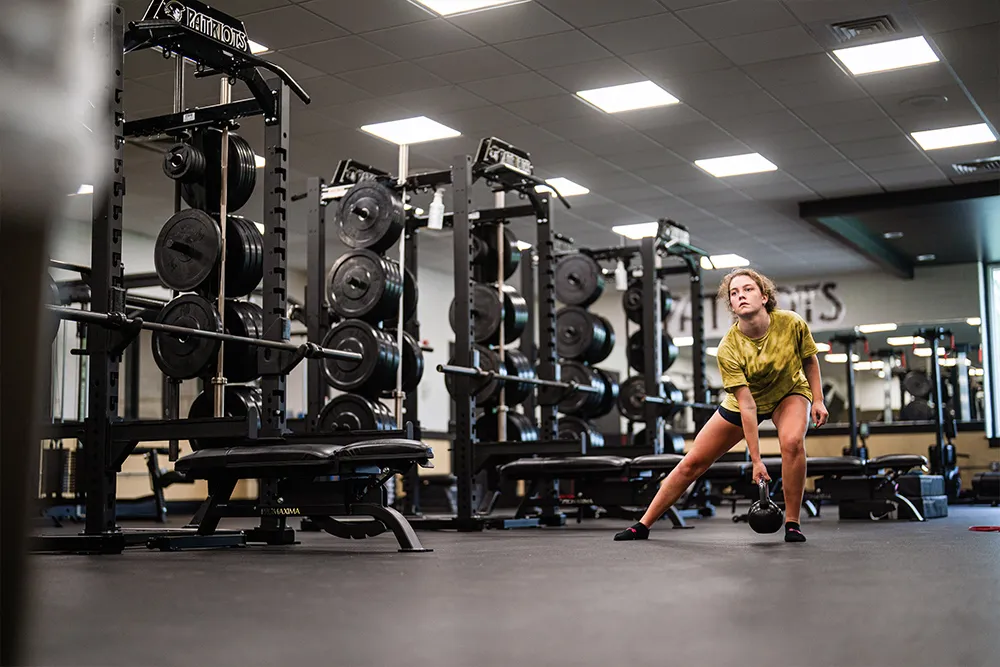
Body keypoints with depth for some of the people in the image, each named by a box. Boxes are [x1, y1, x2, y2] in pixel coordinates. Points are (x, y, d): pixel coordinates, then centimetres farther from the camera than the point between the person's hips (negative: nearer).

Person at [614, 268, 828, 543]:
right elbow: (747, 406, -30)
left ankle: (792, 524, -16)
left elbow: (810, 360, -3)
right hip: (744, 399, 0)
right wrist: (756, 459, -30)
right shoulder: (728, 349, -30)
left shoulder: (792, 324, -26)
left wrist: (817, 400, -7)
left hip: (790, 392, 0)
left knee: (792, 442, -34)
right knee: (693, 462, -2)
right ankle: (643, 525, 9)